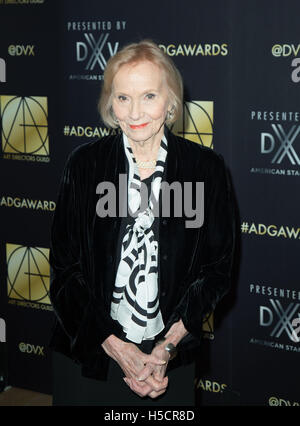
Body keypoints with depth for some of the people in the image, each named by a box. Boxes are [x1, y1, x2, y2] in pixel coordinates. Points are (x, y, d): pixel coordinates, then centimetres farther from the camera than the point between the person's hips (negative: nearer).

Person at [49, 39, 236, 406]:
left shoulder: (206, 167, -5)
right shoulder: (84, 164, -5)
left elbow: (217, 268, -1)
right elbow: (64, 269, -3)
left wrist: (168, 347, -10)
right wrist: (116, 347, -12)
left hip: (172, 360, 0)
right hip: (88, 355, 0)